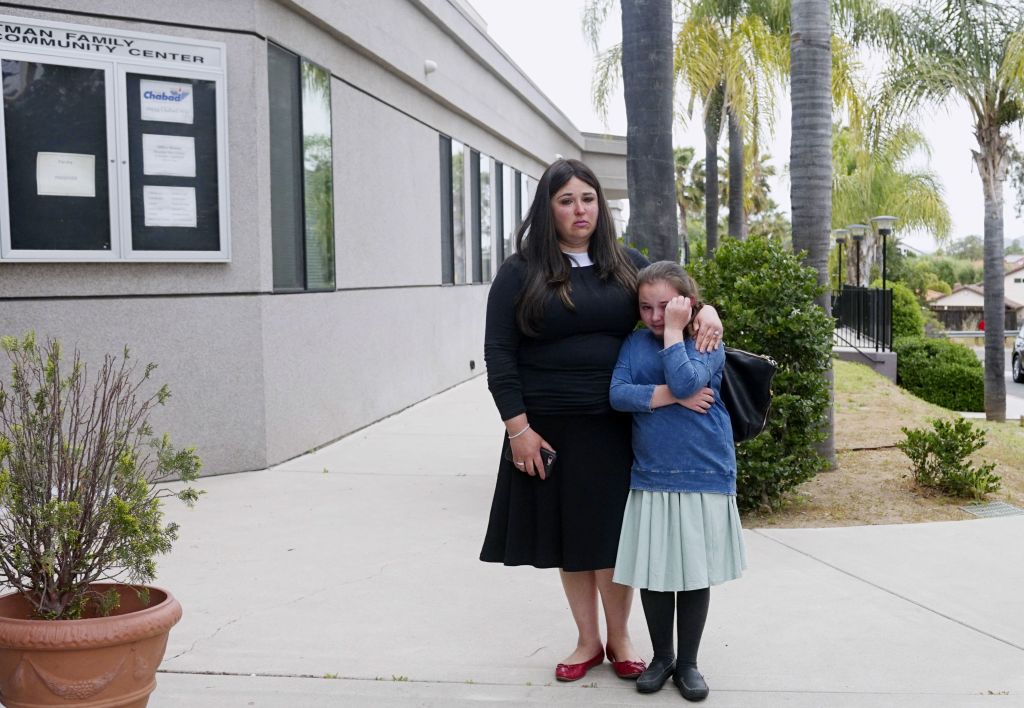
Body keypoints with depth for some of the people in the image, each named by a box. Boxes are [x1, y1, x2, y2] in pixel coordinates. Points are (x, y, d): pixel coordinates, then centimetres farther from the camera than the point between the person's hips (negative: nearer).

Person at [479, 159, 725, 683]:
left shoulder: (626, 265, 7)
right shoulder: (520, 273, -1)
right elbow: (499, 353, -3)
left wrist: (706, 310, -9)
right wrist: (518, 427, -10)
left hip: (616, 427, 1)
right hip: (550, 429, -1)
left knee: (613, 535, 6)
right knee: (568, 537, 9)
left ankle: (619, 639, 25)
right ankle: (588, 640, 25)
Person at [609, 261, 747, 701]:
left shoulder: (708, 345, -3)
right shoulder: (634, 344, 5)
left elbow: (683, 380, -23)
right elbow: (618, 394, -9)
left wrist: (673, 329, -15)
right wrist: (673, 395, -16)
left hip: (704, 478, -2)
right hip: (649, 479, 2)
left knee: (694, 574, 7)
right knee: (652, 574, 7)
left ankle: (687, 662, 23)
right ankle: (661, 657, 27)